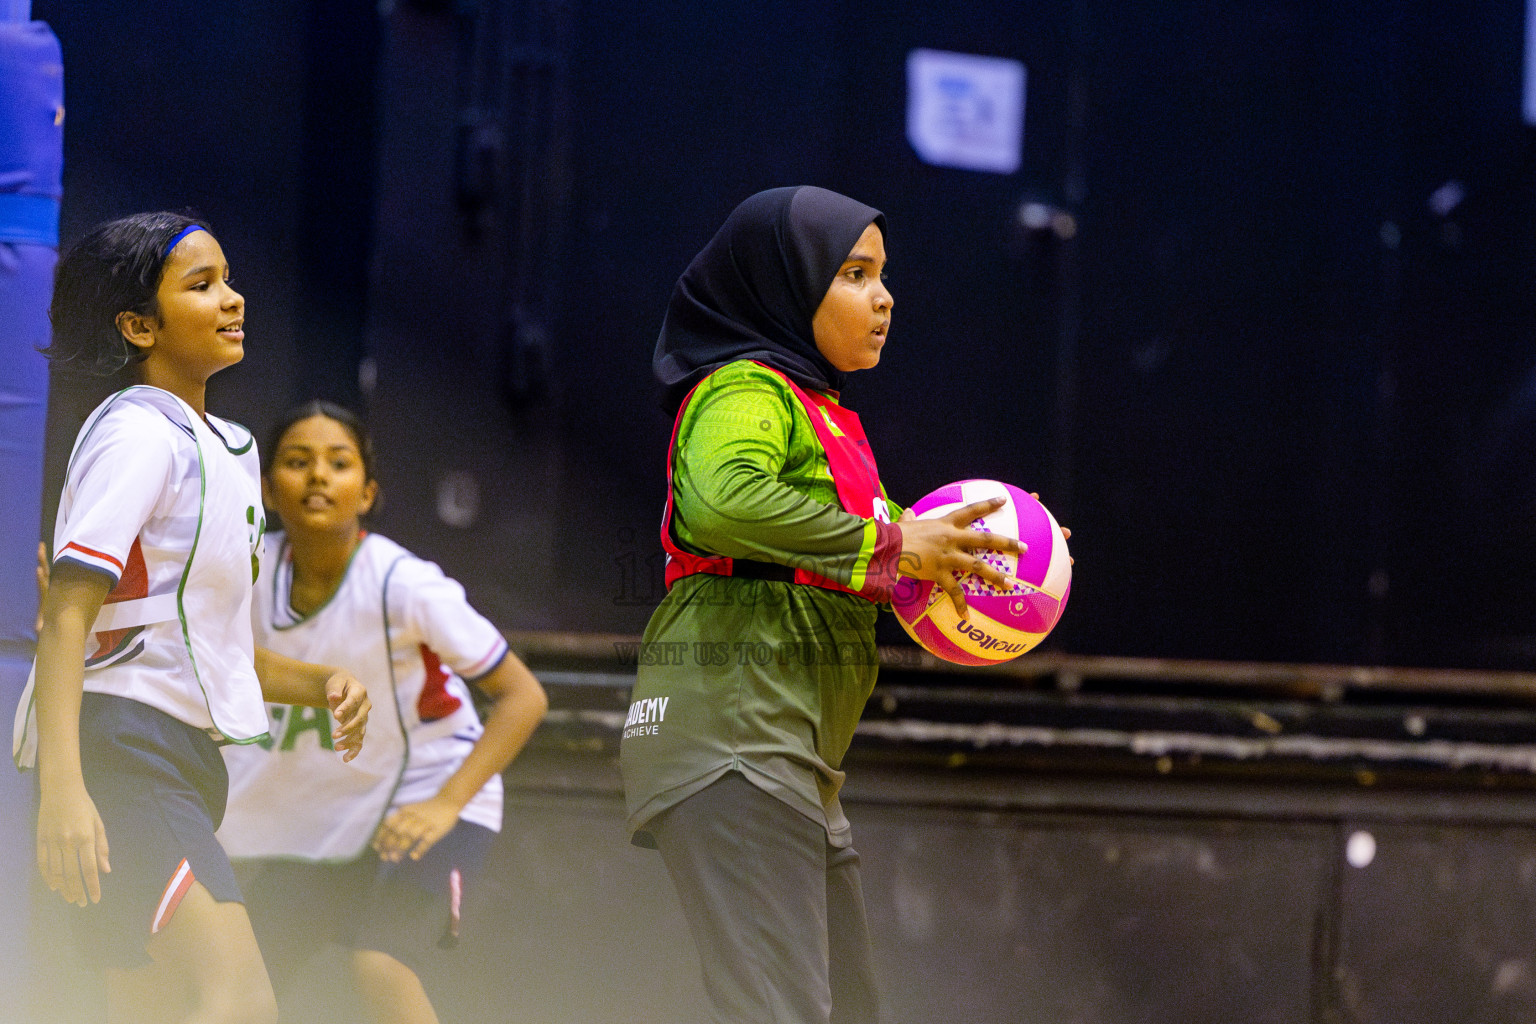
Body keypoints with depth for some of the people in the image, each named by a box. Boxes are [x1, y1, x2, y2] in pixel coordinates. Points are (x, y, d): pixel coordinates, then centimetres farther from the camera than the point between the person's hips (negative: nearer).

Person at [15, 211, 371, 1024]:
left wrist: (319, 684, 11)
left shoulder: (226, 446, 20)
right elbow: (66, 617, -17)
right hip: (119, 753, -10)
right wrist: (60, 788, -27)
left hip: (184, 757, 10)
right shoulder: (137, 433, -9)